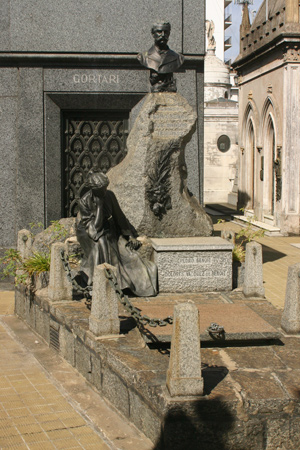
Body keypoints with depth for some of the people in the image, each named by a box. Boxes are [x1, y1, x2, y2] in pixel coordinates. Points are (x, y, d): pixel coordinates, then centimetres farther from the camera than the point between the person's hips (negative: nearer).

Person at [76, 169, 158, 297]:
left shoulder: (109, 195, -4)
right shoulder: (84, 202, -18)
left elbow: (119, 216, 7)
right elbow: (94, 226, -21)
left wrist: (130, 235, 5)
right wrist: (99, 206, -28)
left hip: (111, 234, 5)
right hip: (91, 234, -5)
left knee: (128, 253, -11)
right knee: (100, 243, -37)